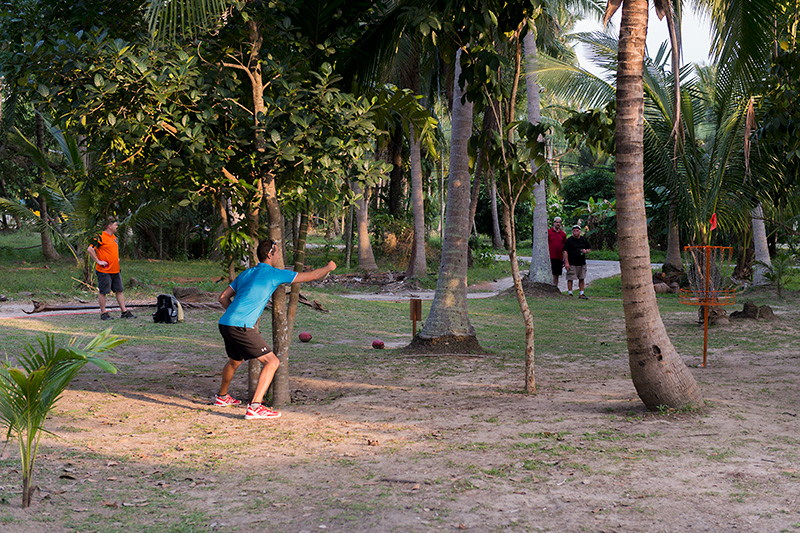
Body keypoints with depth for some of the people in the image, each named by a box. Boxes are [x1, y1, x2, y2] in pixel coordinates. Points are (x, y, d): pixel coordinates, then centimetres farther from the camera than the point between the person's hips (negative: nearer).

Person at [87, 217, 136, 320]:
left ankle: (124, 312, 14)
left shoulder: (114, 237, 14)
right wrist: (98, 261, -18)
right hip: (104, 270, -8)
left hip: (115, 270, 8)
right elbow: (89, 249, -21)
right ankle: (103, 313, 6)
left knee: (119, 291, 9)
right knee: (103, 292, 0)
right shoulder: (100, 237, -13)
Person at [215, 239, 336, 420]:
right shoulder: (274, 274, -2)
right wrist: (329, 268, 21)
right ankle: (255, 407, -17)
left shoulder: (246, 273, 19)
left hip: (225, 324, 9)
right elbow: (310, 276, 4)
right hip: (241, 327, -9)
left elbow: (223, 298, 21)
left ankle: (222, 397, 53)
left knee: (235, 361, 32)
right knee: (272, 362, -7)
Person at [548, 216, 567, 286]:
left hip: (559, 258, 4)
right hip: (550, 257, -4)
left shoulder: (563, 234, 12)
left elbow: (564, 247, 15)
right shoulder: (548, 232, 1)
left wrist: (564, 259, 12)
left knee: (556, 275, 7)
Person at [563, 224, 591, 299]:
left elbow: (589, 249, 20)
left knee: (581, 279, 7)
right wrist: (566, 262, -14)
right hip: (572, 264, -5)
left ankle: (581, 294, 14)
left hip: (582, 263, 5)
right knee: (570, 279, -4)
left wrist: (586, 251, -6)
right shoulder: (569, 240, -3)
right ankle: (570, 293, 3)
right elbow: (565, 251, -6)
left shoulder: (584, 239, 12)